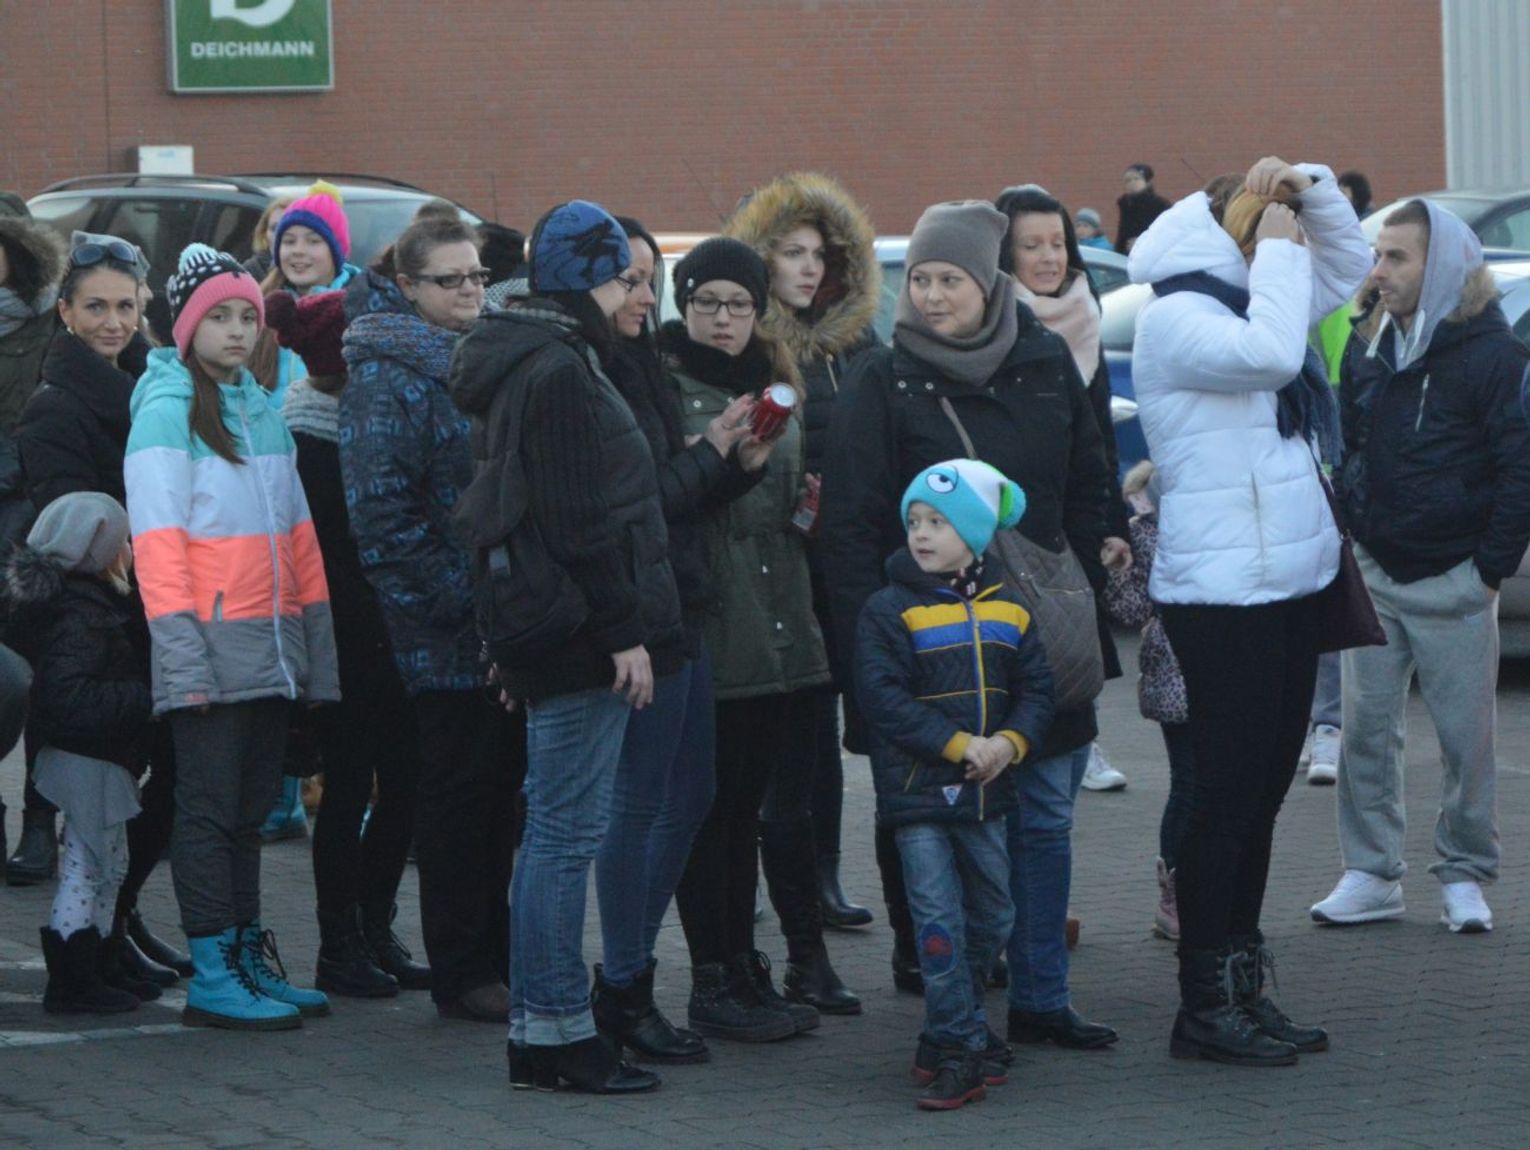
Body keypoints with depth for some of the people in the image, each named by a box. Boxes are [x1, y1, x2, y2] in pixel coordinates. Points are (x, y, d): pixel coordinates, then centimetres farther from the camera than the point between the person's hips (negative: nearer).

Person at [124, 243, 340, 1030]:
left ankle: (250, 962, 16)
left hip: (271, 647, 7)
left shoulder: (262, 410, 17)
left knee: (250, 810, 11)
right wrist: (181, 650, -19)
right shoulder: (167, 410, -4)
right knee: (210, 811, -4)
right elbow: (157, 538, -11)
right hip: (212, 645, -7)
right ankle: (212, 979, -3)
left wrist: (316, 641, 13)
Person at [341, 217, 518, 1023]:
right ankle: (460, 974, 5)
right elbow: (380, 513, -18)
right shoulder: (386, 377, -11)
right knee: (457, 791, -2)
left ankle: (495, 958, 20)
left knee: (499, 784, 12)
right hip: (447, 635, -8)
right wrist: (447, 598, -19)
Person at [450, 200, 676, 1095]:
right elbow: (579, 523, -20)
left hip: (553, 639, 11)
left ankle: (543, 1029, 17)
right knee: (569, 829, -7)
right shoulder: (559, 372, -15)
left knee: (559, 829, 12)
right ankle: (556, 1029, -5)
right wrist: (624, 633, -18)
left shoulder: (536, 362, 18)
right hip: (580, 641, -11)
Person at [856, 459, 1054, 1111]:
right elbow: (883, 697, -14)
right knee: (939, 921, -10)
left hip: (985, 792, 5)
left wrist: (1009, 742, -11)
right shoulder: (889, 611, -7)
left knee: (991, 916, 12)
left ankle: (945, 1040, 26)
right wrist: (958, 744, -19)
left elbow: (1036, 688, 9)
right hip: (917, 790, -5)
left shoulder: (1006, 609, 7)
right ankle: (960, 1047, -6)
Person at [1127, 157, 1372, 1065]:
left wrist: (1310, 188, 7)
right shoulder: (1176, 317, -11)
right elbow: (1269, 353, -28)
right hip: (1222, 592, -9)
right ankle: (1205, 1006, -3)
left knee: (1262, 792, 11)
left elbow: (1350, 265, 25)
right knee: (1229, 794, -7)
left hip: (1289, 582, 9)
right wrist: (1279, 248, -15)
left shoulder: (1247, 302, 15)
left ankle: (1244, 988, 17)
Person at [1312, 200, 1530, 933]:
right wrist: (1347, 529, 7)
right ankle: (1371, 874, 13)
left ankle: (1465, 876, 12)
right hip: (1373, 573, 5)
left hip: (1453, 580, -5)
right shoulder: (1369, 349, 9)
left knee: (1466, 736, 1)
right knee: (1365, 730, 5)